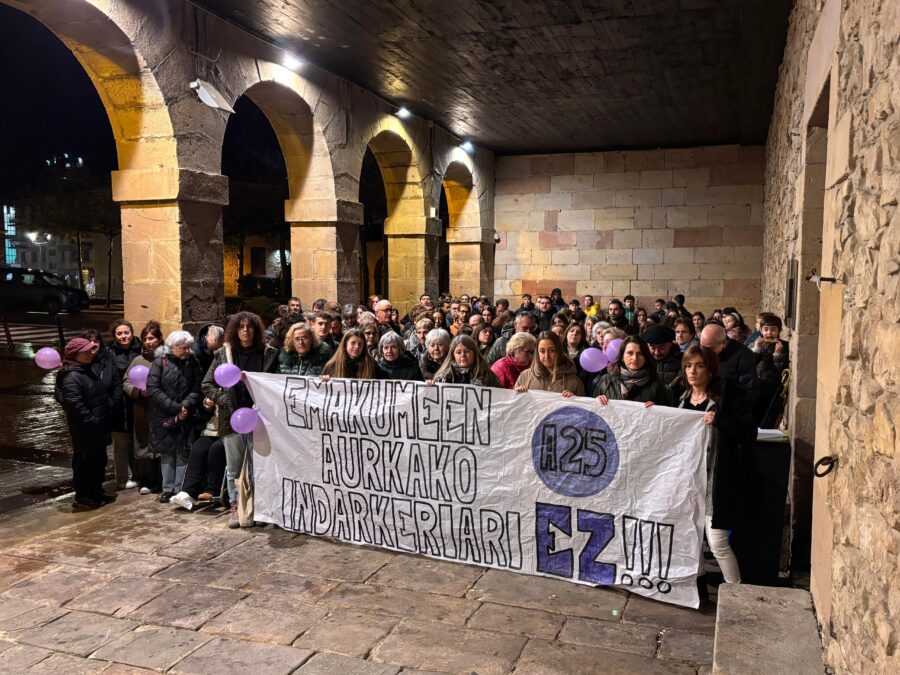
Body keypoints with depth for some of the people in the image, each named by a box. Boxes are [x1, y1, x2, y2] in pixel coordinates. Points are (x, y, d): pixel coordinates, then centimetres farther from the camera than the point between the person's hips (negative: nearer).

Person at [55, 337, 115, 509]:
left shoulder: (90, 370, 13)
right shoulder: (71, 377, -18)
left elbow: (103, 395, 20)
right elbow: (74, 404, -25)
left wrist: (108, 417, 15)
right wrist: (90, 420, -22)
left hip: (98, 426, 10)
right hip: (84, 429, -10)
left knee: (99, 459, 17)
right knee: (84, 461, 0)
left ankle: (96, 492, 29)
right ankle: (82, 497, 10)